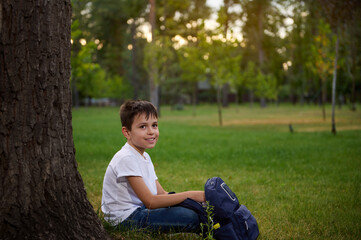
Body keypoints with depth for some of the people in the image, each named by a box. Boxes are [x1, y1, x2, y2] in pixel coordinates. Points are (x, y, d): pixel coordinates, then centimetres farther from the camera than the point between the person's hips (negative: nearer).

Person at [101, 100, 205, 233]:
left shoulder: (144, 157, 12)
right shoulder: (126, 158, -19)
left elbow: (162, 193, 6)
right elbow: (151, 201, -23)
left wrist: (197, 196, -8)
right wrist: (191, 195, -21)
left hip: (140, 209, 10)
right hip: (126, 218, -10)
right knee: (190, 218, -22)